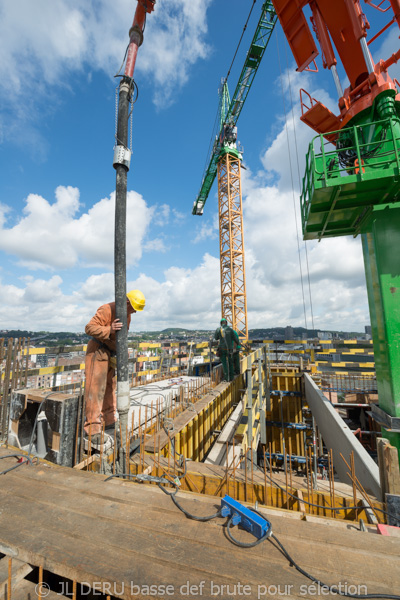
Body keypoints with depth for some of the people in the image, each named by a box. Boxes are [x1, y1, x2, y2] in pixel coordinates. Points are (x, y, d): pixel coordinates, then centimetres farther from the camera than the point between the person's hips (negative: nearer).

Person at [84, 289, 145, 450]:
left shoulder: (127, 315, 9)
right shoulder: (107, 309, -19)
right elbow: (89, 328, -24)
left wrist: (117, 355, 13)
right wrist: (109, 330, -37)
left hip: (110, 353, 9)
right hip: (97, 350, -9)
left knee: (110, 388, 16)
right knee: (95, 390, -9)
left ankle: (110, 423, 30)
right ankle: (92, 434, -3)